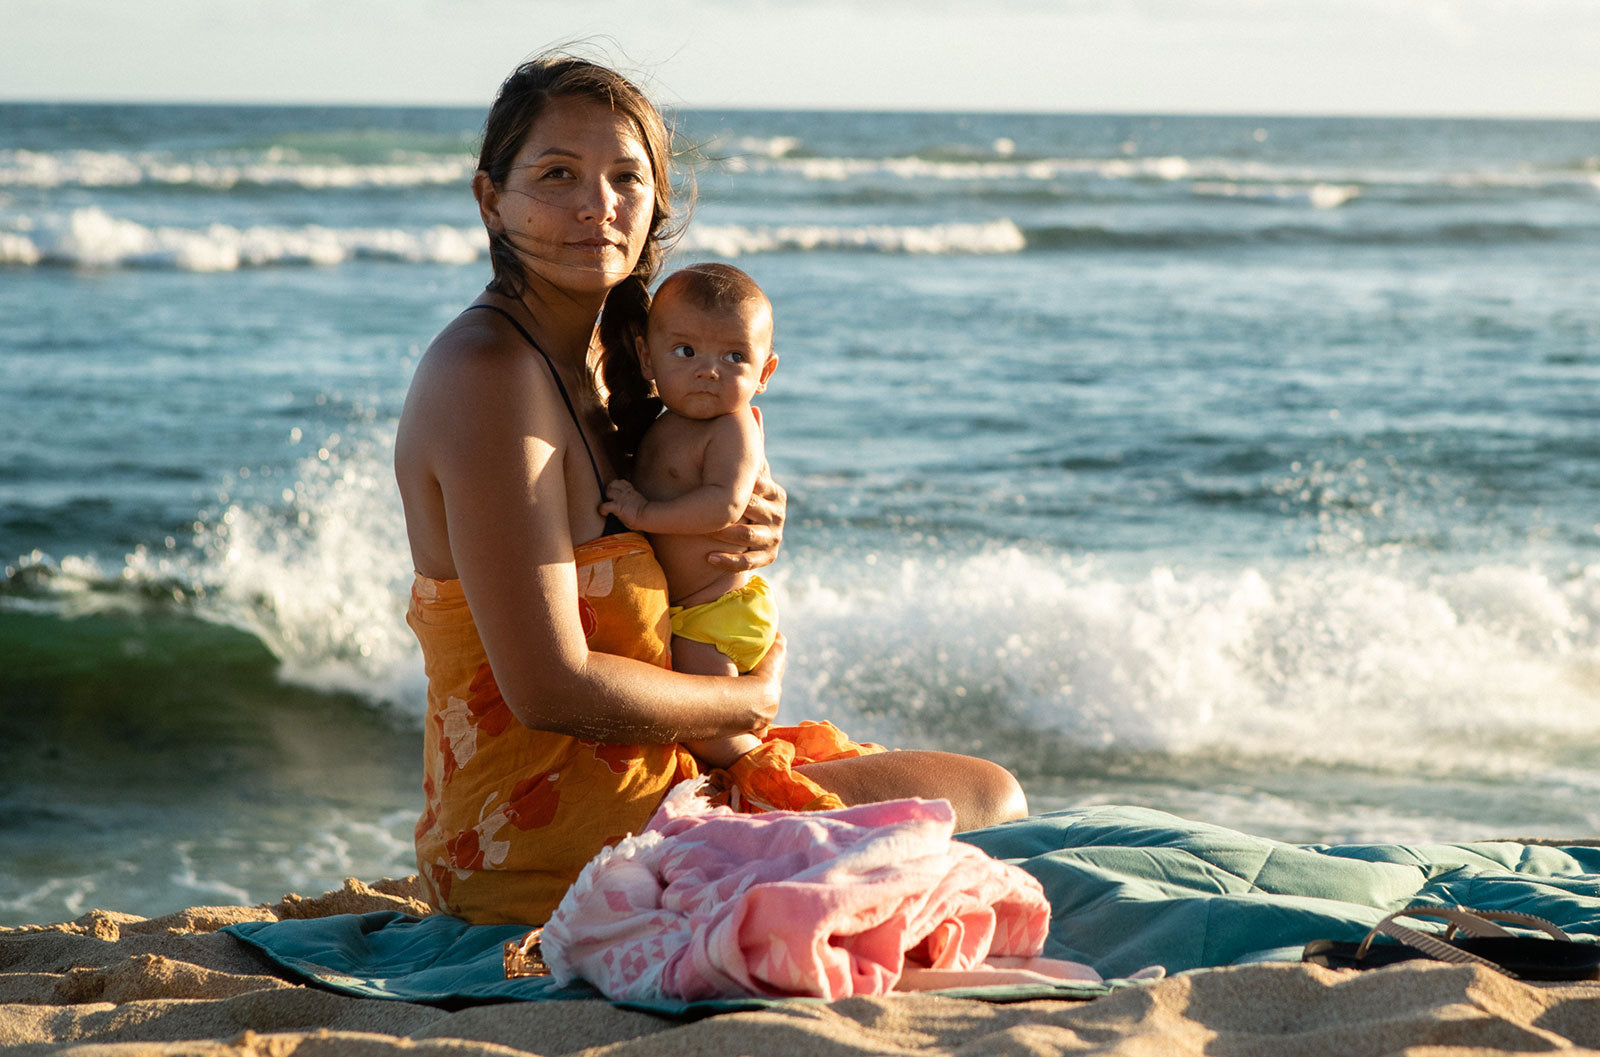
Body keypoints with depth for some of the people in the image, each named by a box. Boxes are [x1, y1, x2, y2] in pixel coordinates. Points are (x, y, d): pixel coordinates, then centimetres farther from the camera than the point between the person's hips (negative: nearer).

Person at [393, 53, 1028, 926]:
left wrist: (746, 533, -1)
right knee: (989, 802, -6)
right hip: (540, 834, -10)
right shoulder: (486, 374, -19)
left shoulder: (600, 357, 10)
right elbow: (549, 688, -24)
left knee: (989, 792, 20)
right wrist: (751, 700, -8)